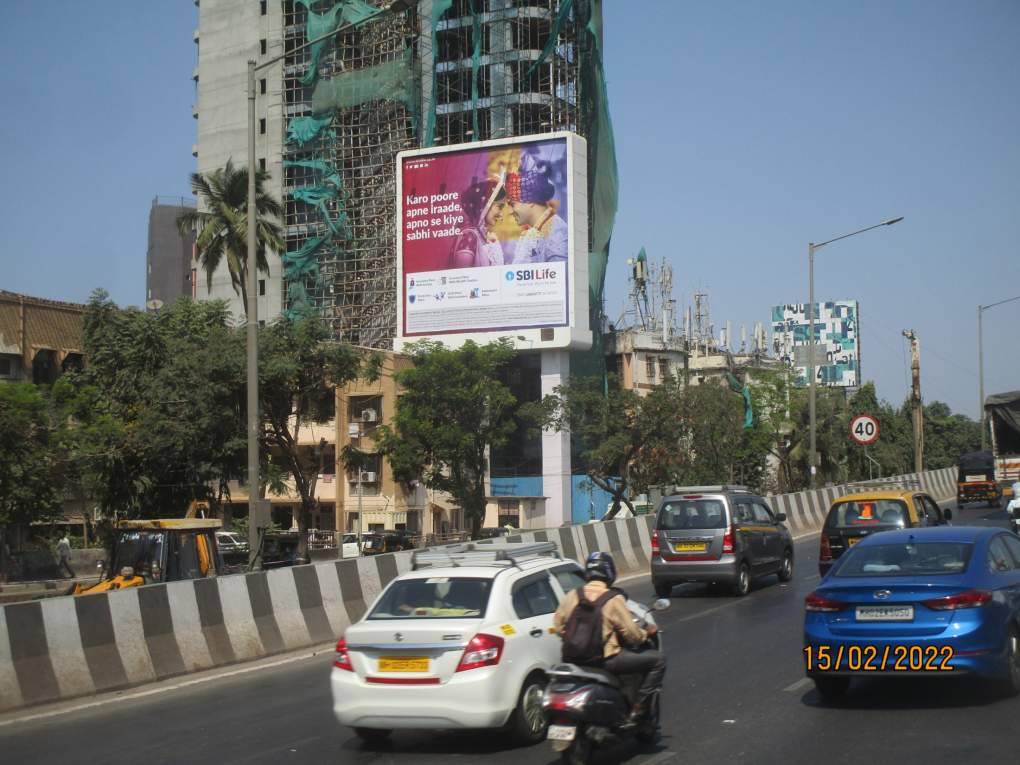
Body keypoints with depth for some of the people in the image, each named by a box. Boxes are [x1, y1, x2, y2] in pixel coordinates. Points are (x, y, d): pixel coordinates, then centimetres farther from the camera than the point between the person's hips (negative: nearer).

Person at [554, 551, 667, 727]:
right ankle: (636, 712, -1)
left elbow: (558, 624, 8)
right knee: (658, 660, 2)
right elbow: (631, 634, -11)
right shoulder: (614, 599, -13)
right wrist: (647, 632, 9)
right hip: (606, 658, -7)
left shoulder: (573, 595, 2)